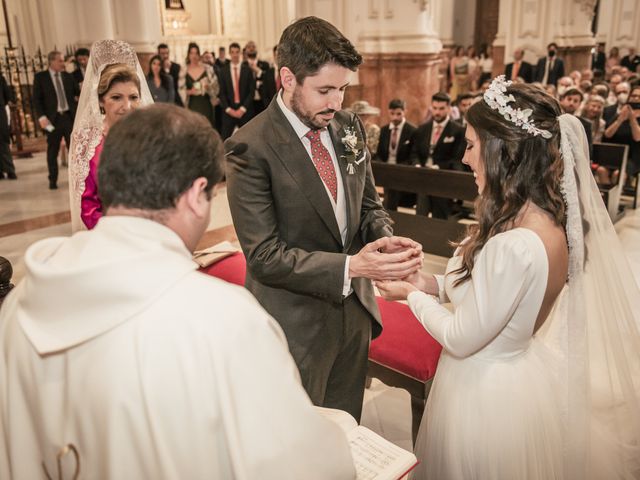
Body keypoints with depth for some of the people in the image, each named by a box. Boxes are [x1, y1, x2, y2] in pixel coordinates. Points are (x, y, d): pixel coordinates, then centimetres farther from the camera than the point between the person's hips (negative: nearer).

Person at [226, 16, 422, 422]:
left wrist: (386, 240, -12)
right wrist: (350, 267, -28)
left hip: (354, 309, 6)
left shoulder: (350, 127, 0)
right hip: (296, 324, -5)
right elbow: (264, 256, -21)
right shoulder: (251, 147, -20)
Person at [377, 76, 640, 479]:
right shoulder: (548, 216, -5)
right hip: (517, 372, 8)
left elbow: (461, 339, -22)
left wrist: (413, 295, -7)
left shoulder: (517, 245, -33)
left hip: (489, 393, -8)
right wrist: (436, 285, -2)